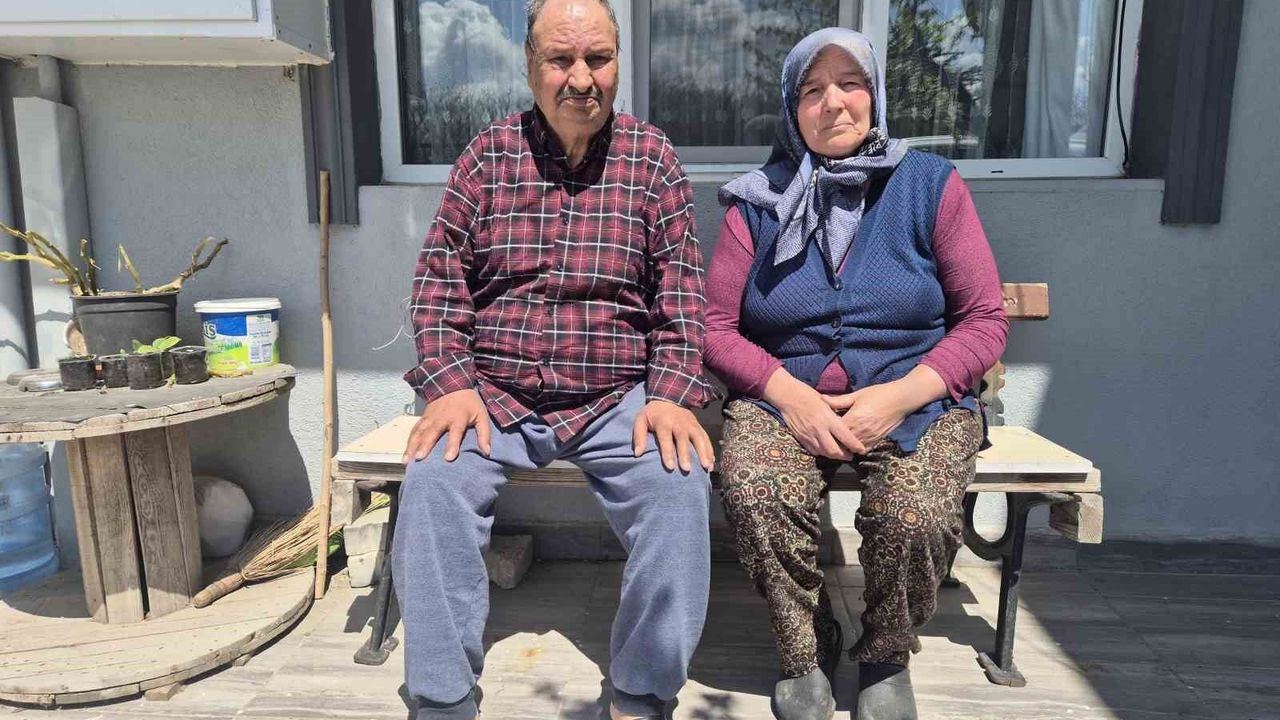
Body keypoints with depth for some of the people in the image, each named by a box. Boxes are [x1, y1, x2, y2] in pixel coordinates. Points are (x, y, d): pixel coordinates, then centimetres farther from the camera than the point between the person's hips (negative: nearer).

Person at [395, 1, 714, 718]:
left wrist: (672, 395, -13)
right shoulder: (489, 153, 7)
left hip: (617, 397, 0)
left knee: (681, 481, -26)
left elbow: (683, 291, 1)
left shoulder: (653, 157, 6)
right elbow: (438, 281, 4)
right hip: (493, 394, 1)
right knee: (434, 479, -25)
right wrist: (452, 384, -10)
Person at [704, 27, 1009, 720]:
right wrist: (788, 393, -14)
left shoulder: (930, 184, 4)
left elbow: (984, 319, 2)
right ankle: (805, 651, 1)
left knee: (917, 513, -30)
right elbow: (717, 326, 2)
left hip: (914, 397, 0)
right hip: (783, 396, 1)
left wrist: (901, 396, -13)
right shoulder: (758, 200, 6)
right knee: (755, 491, -31)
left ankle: (886, 657, 6)